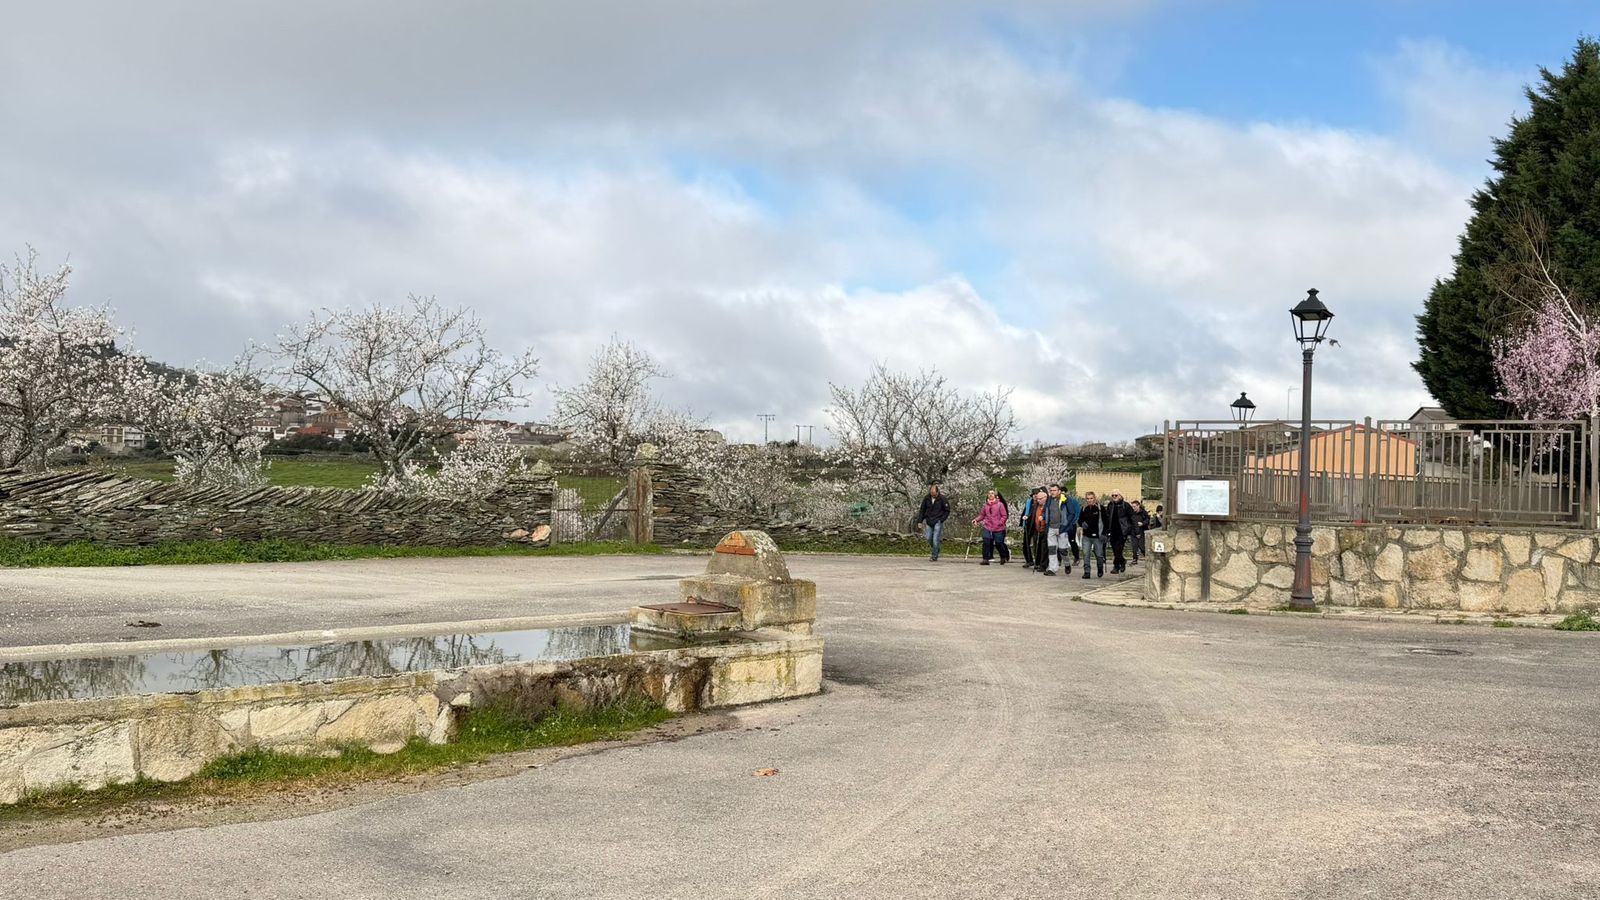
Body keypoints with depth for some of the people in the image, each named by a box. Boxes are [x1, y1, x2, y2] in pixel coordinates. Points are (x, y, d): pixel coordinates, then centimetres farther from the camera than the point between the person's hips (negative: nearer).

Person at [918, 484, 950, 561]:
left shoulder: (942, 499, -10)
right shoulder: (926, 498, -2)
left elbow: (947, 511, -1)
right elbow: (922, 510, 8)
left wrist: (941, 520, -8)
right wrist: (920, 521, 4)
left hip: (938, 522, -4)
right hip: (929, 522, 4)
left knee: (935, 540, -8)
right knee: (929, 538, 6)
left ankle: (935, 556, 0)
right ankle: (935, 551, 30)